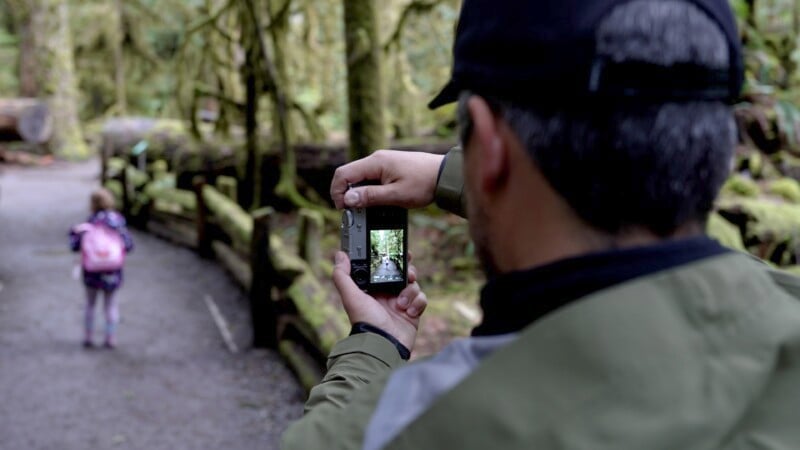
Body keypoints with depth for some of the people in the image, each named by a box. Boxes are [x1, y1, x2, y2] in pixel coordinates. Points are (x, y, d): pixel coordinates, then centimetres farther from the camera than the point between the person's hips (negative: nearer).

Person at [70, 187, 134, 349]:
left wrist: (74, 233, 8)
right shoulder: (118, 222, -5)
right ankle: (111, 337, 12)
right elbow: (128, 245, -3)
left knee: (90, 304, 16)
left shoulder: (90, 224, -11)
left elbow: (75, 246, -11)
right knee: (110, 304, 15)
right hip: (112, 271, 1)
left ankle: (88, 337, 18)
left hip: (92, 270, -1)